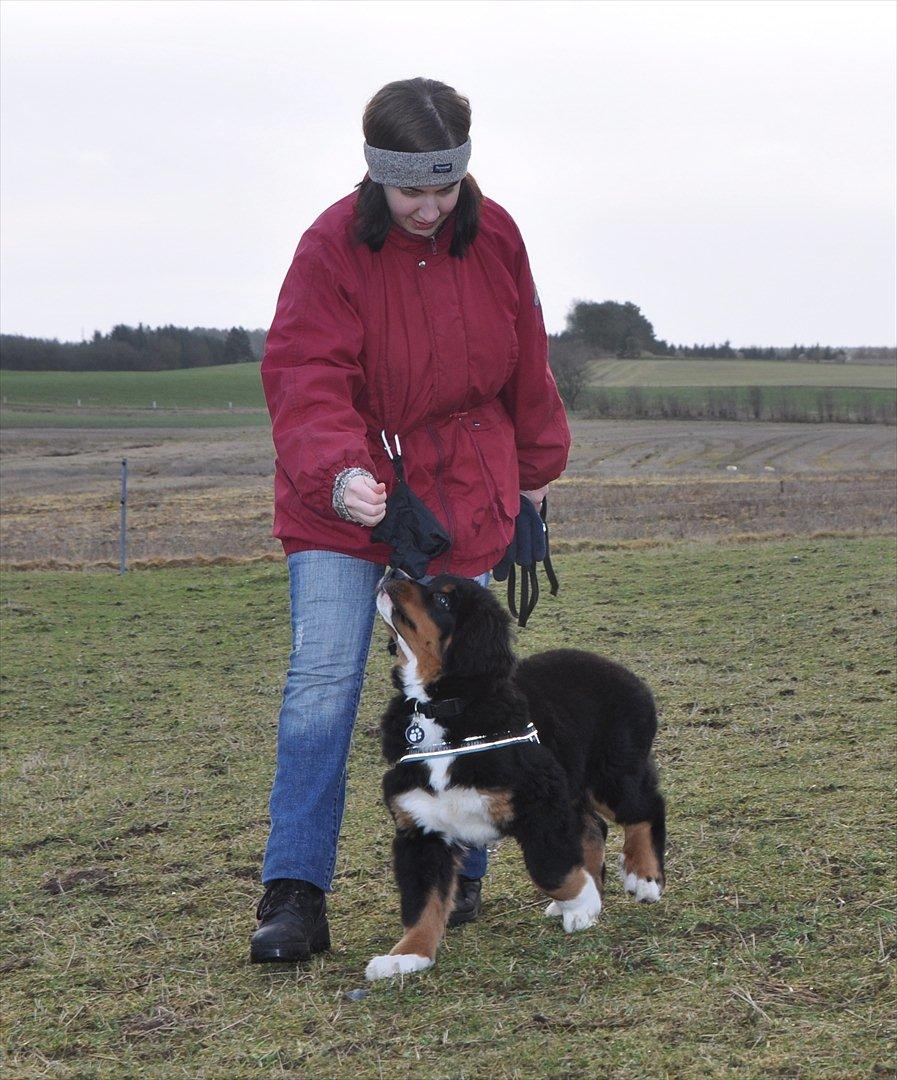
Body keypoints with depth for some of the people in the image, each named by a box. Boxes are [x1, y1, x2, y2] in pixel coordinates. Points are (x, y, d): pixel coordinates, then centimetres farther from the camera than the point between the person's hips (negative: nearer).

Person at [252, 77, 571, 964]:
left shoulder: (492, 236, -3)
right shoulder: (333, 248, -14)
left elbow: (525, 365, 10)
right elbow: (305, 378, -23)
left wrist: (535, 467, 18)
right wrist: (338, 471, -40)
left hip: (460, 497, 3)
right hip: (340, 496, -3)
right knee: (321, 682, -13)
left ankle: (458, 877, 24)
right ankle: (294, 898, -10)